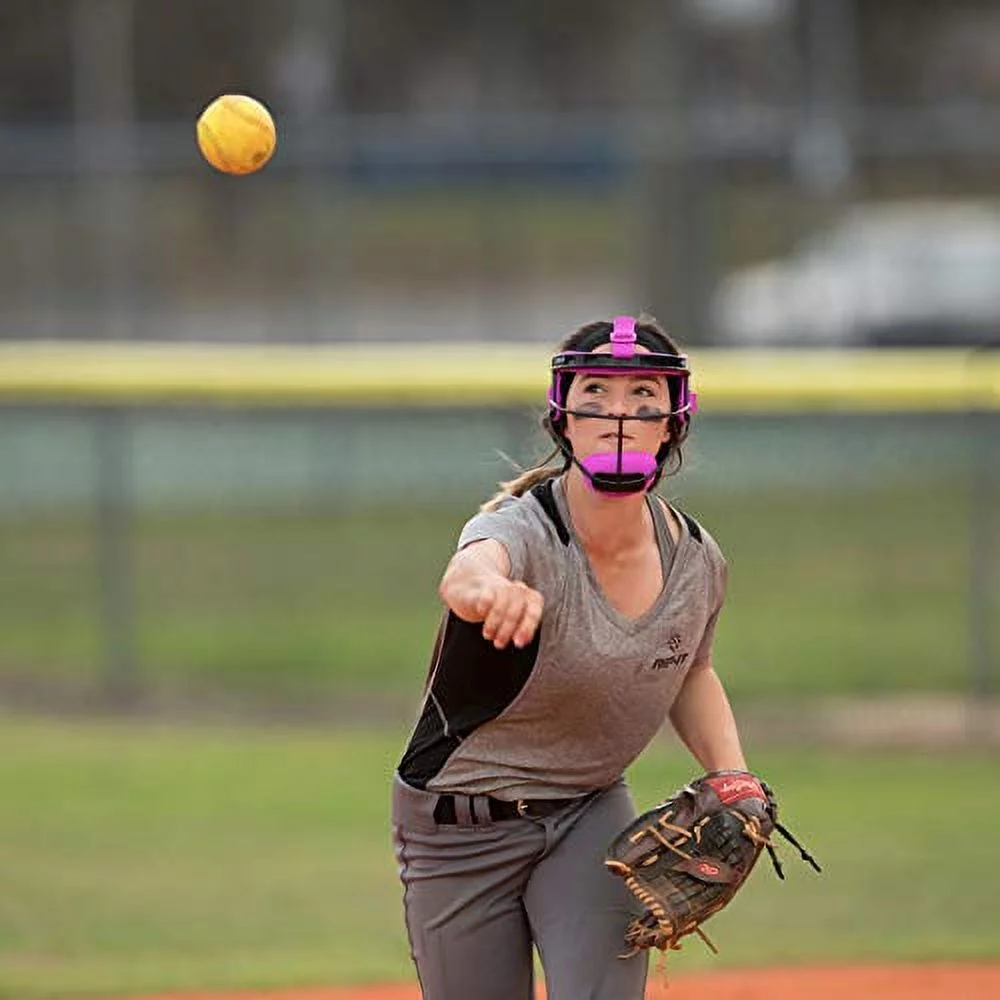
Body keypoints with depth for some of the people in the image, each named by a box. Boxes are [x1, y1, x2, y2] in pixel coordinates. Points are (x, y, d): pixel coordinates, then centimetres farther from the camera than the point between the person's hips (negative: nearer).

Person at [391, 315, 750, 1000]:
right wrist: (487, 587, -77)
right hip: (460, 831, -3)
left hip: (593, 815, 3)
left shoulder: (696, 560, -7)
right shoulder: (520, 530, -25)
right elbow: (465, 572, -52)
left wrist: (734, 781, -3)